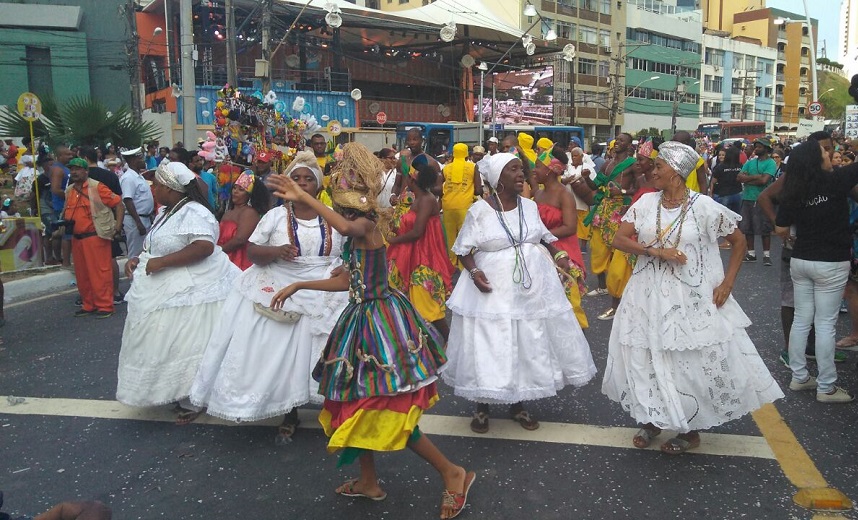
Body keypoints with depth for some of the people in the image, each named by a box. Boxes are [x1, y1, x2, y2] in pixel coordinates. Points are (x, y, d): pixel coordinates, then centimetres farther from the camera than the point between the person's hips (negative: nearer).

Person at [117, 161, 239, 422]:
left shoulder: (193, 212, -17)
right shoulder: (165, 212, 14)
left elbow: (204, 246, -31)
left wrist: (161, 262, -27)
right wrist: (139, 261, 5)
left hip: (191, 291, -10)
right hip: (167, 290, 10)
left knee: (186, 345, -2)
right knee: (168, 343, 15)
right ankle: (181, 393, 29)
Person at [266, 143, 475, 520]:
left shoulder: (366, 225, -17)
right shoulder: (360, 230, 11)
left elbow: (346, 226, -43)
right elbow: (348, 281, 17)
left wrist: (303, 198, -40)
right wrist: (298, 286, 21)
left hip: (378, 322, -10)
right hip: (364, 320, 10)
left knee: (389, 412, -4)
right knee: (361, 403, 18)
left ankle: (452, 473, 10)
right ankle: (369, 481, 35)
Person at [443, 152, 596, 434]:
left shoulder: (530, 206, 4)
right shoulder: (479, 210, -9)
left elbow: (544, 236, 18)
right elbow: (463, 249, -4)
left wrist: (558, 254, 1)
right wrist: (474, 272, -20)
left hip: (531, 286, 5)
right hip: (493, 287, -4)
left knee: (528, 344, 12)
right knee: (488, 345, 1)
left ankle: (517, 403, 31)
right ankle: (482, 406, 22)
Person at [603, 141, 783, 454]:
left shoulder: (704, 207, -8)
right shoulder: (646, 202, 0)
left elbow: (739, 242, 3)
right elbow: (619, 240, -4)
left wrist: (727, 283, -5)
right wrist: (657, 251, -17)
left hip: (692, 299, -3)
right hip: (649, 296, 3)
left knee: (692, 363, 5)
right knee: (646, 359, 10)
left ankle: (691, 431, 26)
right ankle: (652, 419, 32)